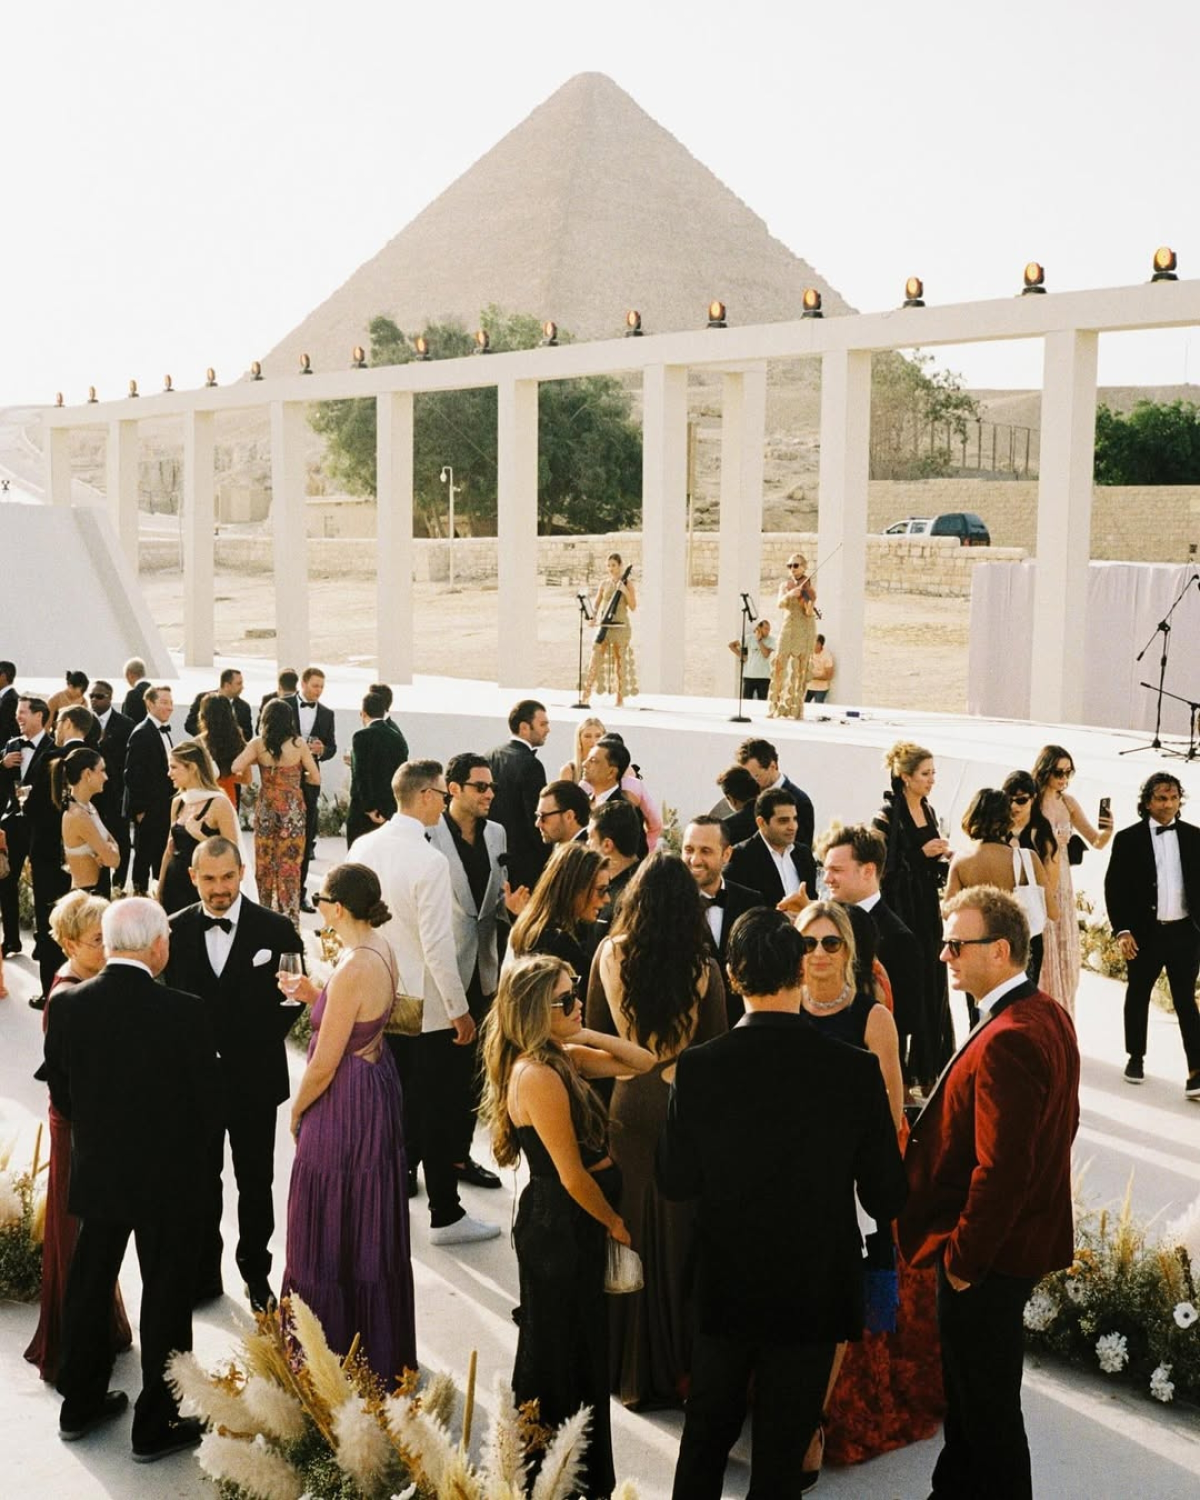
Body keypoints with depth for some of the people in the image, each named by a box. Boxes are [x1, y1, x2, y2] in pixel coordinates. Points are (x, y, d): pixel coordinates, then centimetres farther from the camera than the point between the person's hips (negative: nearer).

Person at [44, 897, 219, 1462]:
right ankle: (156, 1425, 19)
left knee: (89, 1284, 21)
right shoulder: (184, 1012, -21)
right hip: (167, 1179, -4)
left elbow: (60, 1094, 1)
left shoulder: (66, 1005, -10)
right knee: (165, 1295, 9)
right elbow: (207, 1099, -12)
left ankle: (81, 1403, 36)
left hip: (94, 1172, 4)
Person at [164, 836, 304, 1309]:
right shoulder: (176, 930, -3)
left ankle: (256, 1274, 27)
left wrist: (258, 1045, -5)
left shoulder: (275, 929, -9)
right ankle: (203, 1274, 29)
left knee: (255, 1184, 12)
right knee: (200, 1181, 14)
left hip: (253, 1079, -1)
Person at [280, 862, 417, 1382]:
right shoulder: (381, 947, -2)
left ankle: (337, 1344, 26)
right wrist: (314, 996, -1)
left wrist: (297, 1111, -5)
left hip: (346, 1101, -10)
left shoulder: (352, 971, -29)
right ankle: (380, 1342, 40)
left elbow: (324, 1065, -22)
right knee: (369, 1224, 23)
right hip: (376, 1082, 10)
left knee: (336, 1226, 9)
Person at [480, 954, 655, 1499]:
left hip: (565, 1222, 10)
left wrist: (583, 1036, -7)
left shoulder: (563, 1057, 1)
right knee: (561, 1353, 8)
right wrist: (614, 1223, -7)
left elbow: (642, 1061, 6)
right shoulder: (538, 1076, -27)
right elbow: (573, 1176, -23)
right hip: (561, 1227, -10)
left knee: (577, 1346, 23)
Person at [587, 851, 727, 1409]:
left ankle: (631, 1367, 29)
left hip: (625, 1105, 2)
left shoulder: (609, 955, -6)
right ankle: (679, 1367, 22)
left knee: (629, 1232, 15)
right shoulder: (703, 969, -13)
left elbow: (594, 1033, 4)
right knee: (680, 1237, 10)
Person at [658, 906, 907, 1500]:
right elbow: (886, 1198, -11)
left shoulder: (698, 1068, -17)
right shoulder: (857, 1071, -18)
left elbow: (675, 1182, -7)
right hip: (814, 1290, -1)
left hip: (723, 1287, 1)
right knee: (781, 1450, 15)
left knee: (707, 1432, 23)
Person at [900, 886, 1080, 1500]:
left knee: (988, 1405, 6)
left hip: (988, 1256, -10)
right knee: (968, 1391, 23)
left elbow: (1001, 1170, -29)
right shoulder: (1049, 1015, 4)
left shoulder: (1006, 1041, -28)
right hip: (1025, 1236, 10)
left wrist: (964, 1258, -18)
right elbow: (1053, 1126, 14)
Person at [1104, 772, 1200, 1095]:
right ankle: (1136, 1057, 28)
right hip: (1144, 933, 0)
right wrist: (1122, 931, -9)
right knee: (1138, 996, 13)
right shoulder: (1128, 839, -2)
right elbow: (1114, 887, -3)